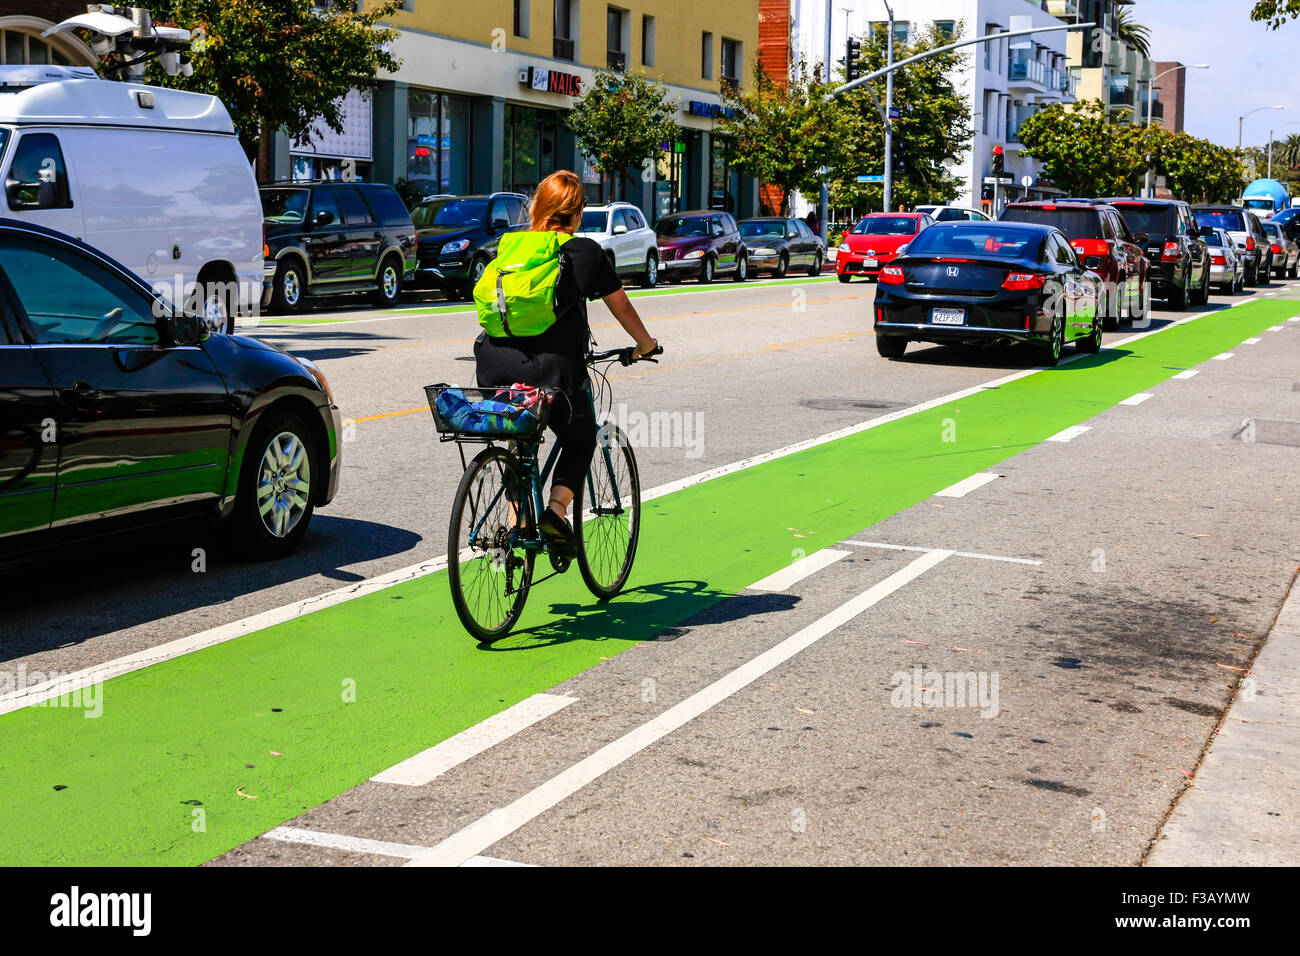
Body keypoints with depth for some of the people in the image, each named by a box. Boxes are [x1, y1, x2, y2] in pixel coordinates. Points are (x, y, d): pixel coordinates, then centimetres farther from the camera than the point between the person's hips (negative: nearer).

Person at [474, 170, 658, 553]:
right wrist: (646, 345, 31)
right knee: (580, 441, 20)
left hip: (496, 365, 4)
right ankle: (556, 510, -1)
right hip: (553, 368, -3)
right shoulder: (586, 252, 4)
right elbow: (622, 308, 13)